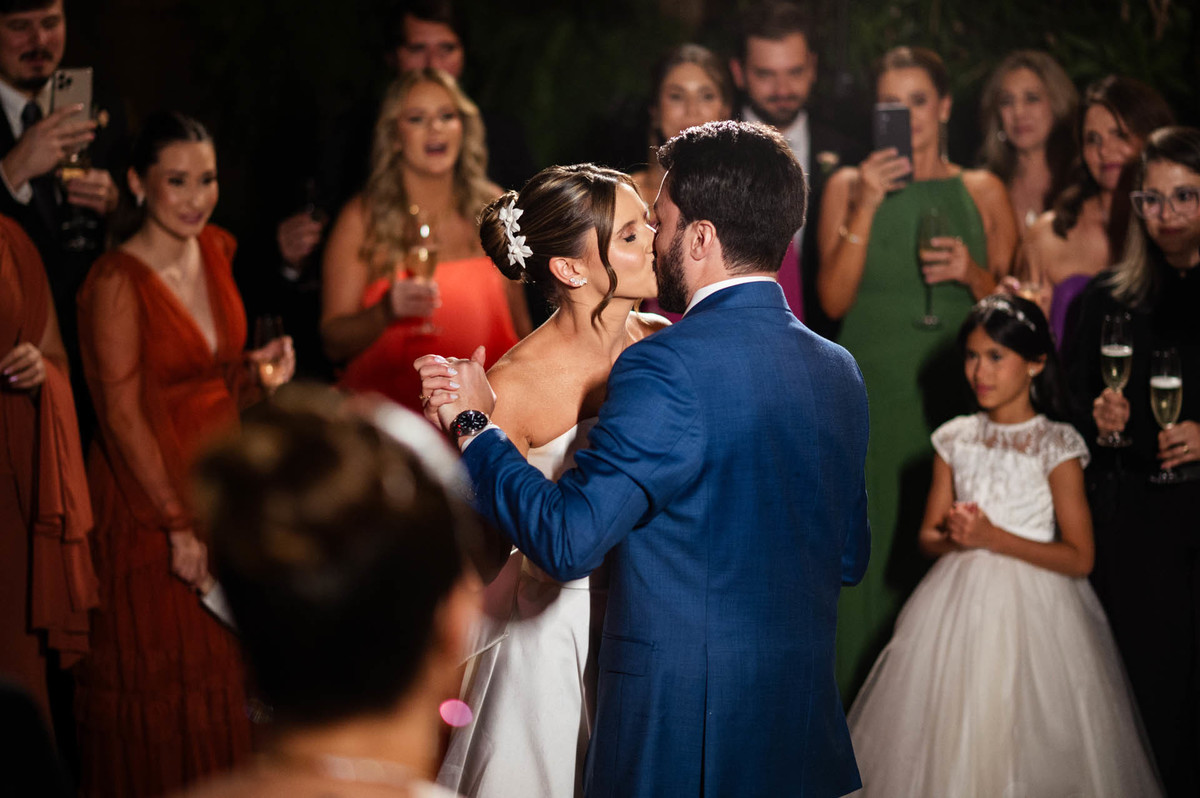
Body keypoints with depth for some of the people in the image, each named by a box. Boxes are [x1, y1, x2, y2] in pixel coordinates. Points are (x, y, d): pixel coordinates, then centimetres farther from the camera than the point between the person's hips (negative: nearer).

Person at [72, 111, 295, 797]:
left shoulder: (216, 250, 4)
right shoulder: (117, 283, -18)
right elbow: (123, 416, -17)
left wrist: (254, 369, -4)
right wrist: (178, 523, -17)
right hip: (149, 490, -7)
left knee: (220, 665, 15)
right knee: (159, 675, 4)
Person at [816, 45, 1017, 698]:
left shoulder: (983, 192, 9)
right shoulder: (848, 188, 6)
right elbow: (834, 300, -2)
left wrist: (973, 273, -8)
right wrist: (866, 209, -10)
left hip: (956, 399, 1)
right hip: (871, 399, -1)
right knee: (872, 551, -3)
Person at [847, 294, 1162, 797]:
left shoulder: (1057, 447, -7)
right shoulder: (955, 440, 5)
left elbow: (1079, 558, -10)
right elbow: (928, 537, 10)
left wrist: (992, 538, -17)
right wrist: (954, 536, -14)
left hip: (1033, 610, -4)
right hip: (960, 604, 4)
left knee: (1021, 746, -4)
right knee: (947, 740, 4)